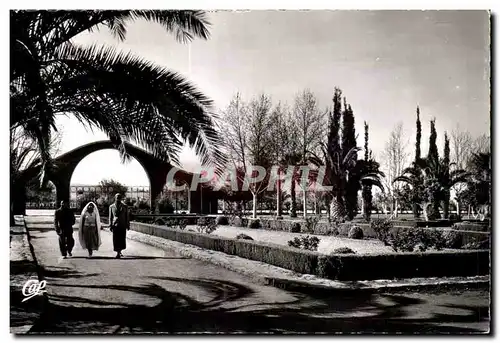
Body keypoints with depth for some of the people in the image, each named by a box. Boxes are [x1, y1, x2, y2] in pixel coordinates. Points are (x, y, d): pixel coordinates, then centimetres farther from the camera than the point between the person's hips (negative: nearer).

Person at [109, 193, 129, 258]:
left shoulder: (124, 206, 5)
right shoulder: (111, 206, 5)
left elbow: (127, 216, 7)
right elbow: (110, 217, 7)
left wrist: (128, 225, 4)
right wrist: (110, 225, 2)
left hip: (123, 225, 1)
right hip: (115, 225, -1)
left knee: (122, 239, 3)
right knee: (116, 239, -4)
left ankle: (119, 251, 21)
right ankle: (118, 253, 0)